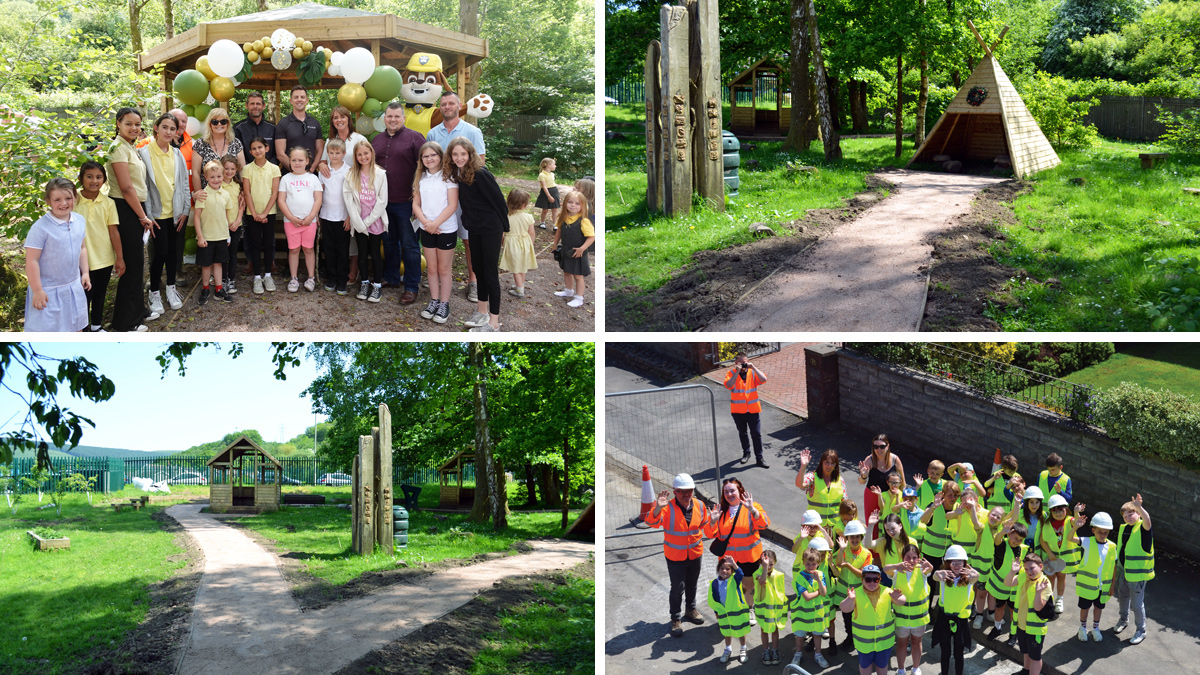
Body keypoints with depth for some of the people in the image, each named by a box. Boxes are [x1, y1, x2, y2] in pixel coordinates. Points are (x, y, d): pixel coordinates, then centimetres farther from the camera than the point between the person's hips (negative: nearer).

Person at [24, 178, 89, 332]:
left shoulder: (80, 220, 0)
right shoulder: (41, 227, -21)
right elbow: (32, 261, -19)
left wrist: (85, 273, 13)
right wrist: (37, 290, -17)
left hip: (74, 287, 6)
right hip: (48, 290, -6)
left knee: (76, 326, 18)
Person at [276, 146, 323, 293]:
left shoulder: (312, 178, 5)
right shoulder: (286, 179, 4)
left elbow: (318, 200, 1)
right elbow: (281, 200, -1)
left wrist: (310, 217, -10)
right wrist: (291, 217, -10)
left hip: (309, 221, 0)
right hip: (291, 221, 0)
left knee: (308, 249, 5)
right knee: (293, 249, 4)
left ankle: (311, 278, 14)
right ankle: (294, 279, 12)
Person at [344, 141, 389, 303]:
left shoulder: (380, 174, -4)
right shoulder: (351, 175, 2)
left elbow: (382, 201, -6)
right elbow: (349, 201, -2)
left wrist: (368, 221, -9)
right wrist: (359, 222, -10)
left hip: (376, 221, -2)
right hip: (359, 222, 2)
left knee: (375, 253, 2)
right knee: (362, 253, 9)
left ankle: (377, 285, 11)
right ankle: (365, 283, 20)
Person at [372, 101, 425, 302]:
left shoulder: (414, 138, -4)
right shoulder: (376, 140, 14)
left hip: (405, 202, -6)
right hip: (382, 201, 6)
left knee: (409, 245, -1)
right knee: (388, 242, 17)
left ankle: (411, 287, 4)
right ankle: (391, 278, 30)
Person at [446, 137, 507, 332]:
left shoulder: (481, 175, -21)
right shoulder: (457, 174, 2)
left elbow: (499, 201, -16)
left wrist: (504, 227, -8)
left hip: (491, 229, -8)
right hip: (474, 229, 8)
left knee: (490, 273, -3)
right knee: (478, 270, 17)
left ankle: (494, 322, 4)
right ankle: (482, 312, 32)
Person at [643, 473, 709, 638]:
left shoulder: (699, 505, -7)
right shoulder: (668, 508, -22)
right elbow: (652, 522, -37)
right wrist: (658, 508, -51)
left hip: (695, 553, 5)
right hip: (675, 555, -4)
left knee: (692, 584, 22)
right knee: (677, 587, -1)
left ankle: (691, 610, 43)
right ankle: (676, 619, 13)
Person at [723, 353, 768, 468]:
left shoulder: (753, 372, -1)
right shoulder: (731, 373, -6)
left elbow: (764, 380, -17)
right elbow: (728, 385, -24)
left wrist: (753, 367, -21)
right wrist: (737, 372, -27)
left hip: (753, 409, 0)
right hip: (738, 410, 0)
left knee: (757, 434, -1)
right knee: (742, 433, 18)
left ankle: (759, 458, 7)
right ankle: (746, 453, 37)